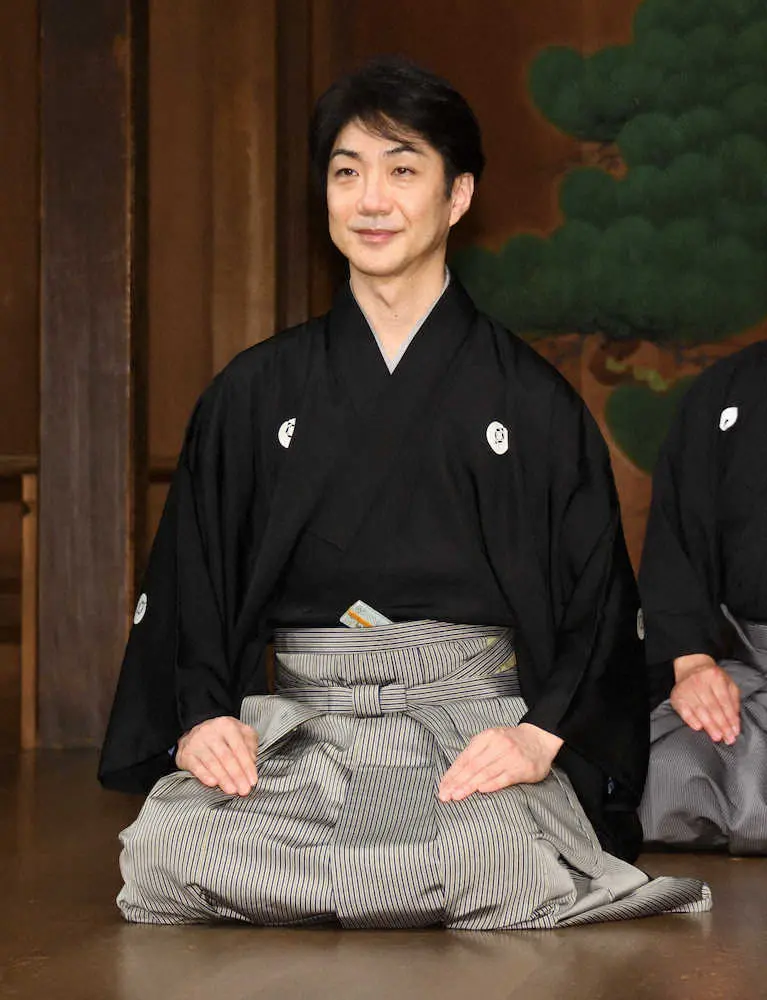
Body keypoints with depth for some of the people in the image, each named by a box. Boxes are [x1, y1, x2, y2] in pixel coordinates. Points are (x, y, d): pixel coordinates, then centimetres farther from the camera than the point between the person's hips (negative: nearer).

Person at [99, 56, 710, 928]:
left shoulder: (531, 400, 9)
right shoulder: (254, 396, 14)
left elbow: (599, 600, 5)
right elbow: (187, 582, 11)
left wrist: (544, 735, -12)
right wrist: (201, 716, -7)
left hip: (478, 726, -2)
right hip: (295, 732, 2)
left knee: (507, 855, -36)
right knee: (163, 851, -29)